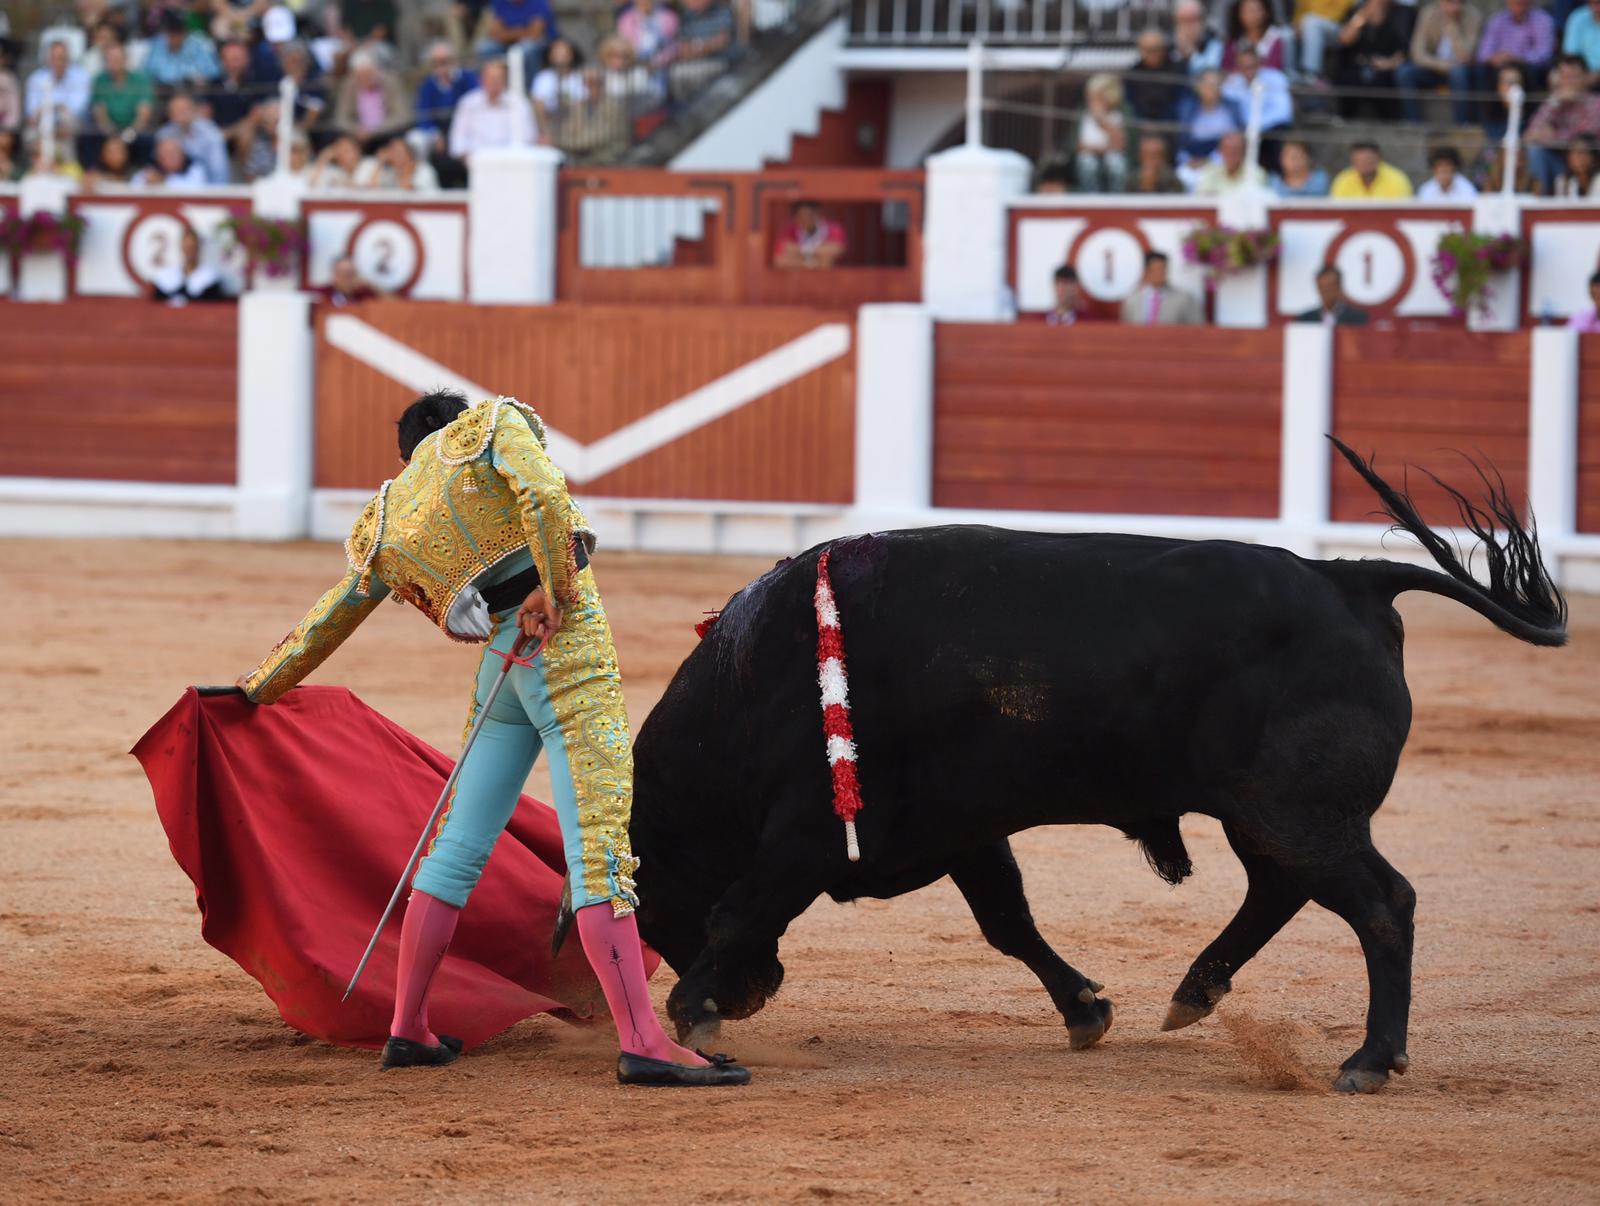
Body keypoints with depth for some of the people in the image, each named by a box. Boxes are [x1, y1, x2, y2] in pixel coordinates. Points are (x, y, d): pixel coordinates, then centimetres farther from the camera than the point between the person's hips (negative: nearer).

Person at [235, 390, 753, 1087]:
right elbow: (544, 496, -14)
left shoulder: (386, 524, 19)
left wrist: (261, 686, 43)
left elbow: (328, 619, 29)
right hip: (567, 643, -5)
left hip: (498, 666, 5)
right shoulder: (493, 424, 7)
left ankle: (407, 1030, 23)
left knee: (460, 844, 17)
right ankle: (642, 1043, -20)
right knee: (599, 843, -12)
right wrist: (557, 593, -9)